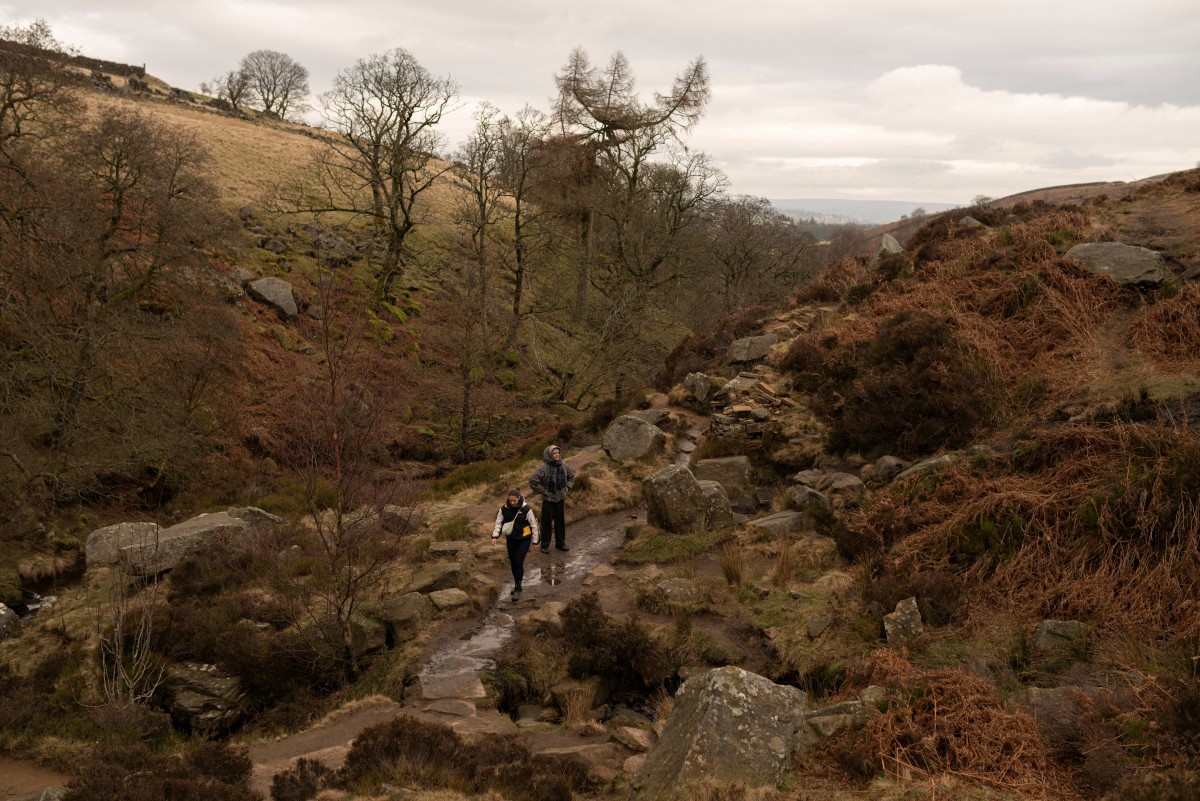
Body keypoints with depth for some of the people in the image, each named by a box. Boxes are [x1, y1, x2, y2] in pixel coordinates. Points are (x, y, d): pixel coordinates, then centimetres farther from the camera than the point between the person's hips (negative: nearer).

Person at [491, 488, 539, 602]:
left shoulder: (526, 509, -18)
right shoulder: (504, 509, -9)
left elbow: (534, 525, -8)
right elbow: (498, 523, 2)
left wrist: (535, 541, -3)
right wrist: (495, 536, -10)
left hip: (523, 540, -4)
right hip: (511, 539, 4)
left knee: (518, 562, -10)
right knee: (512, 562, 12)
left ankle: (518, 588, 0)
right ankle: (516, 583, 32)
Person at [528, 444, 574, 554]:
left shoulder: (563, 466, -2)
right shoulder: (543, 468, -18)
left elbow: (572, 476, 17)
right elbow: (532, 481, -18)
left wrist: (567, 488, 6)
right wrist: (544, 491, -14)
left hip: (561, 498, 4)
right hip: (548, 499, -4)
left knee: (561, 521, 14)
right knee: (547, 522, 5)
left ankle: (560, 543, 29)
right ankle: (545, 545, 17)